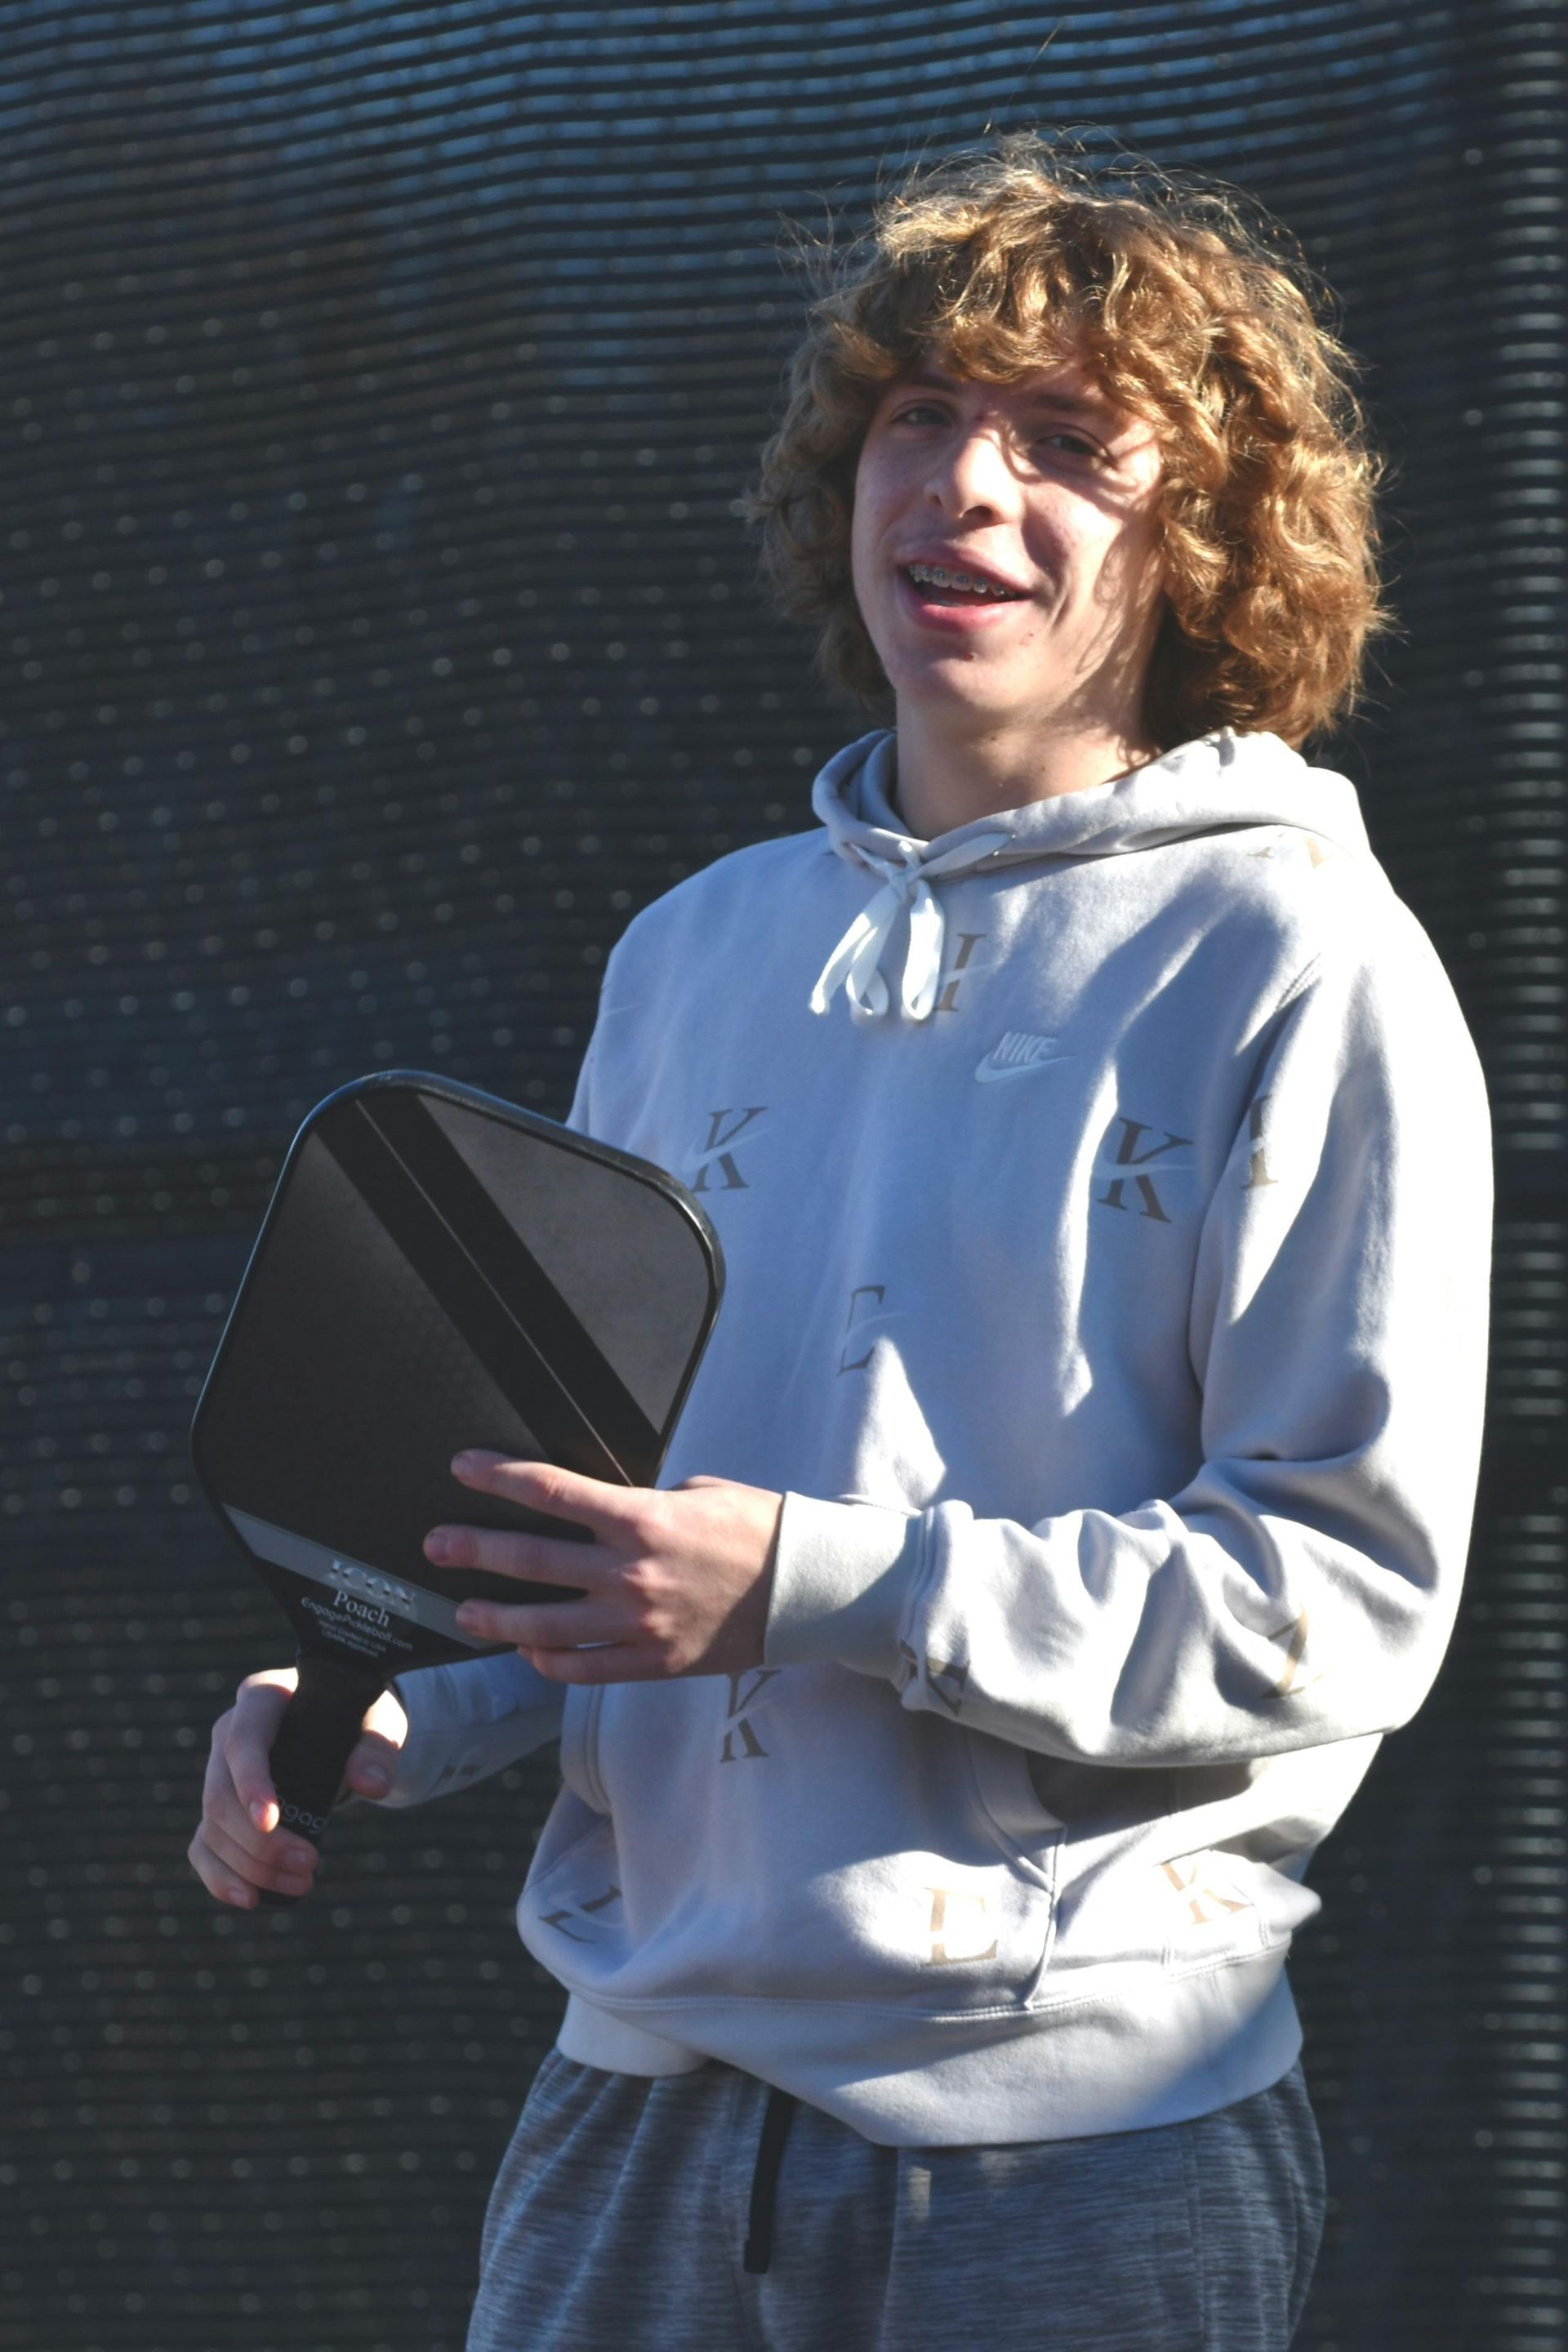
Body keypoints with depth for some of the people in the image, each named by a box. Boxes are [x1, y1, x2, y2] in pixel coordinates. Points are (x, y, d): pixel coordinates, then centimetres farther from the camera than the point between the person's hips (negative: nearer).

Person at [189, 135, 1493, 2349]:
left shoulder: (1295, 969, -5)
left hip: (1080, 2134, -5)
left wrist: (818, 1584, -20)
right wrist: (376, 1712, 1)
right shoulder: (701, 950, 14)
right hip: (643, 2085, 5)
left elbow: (1347, 1591, -12)